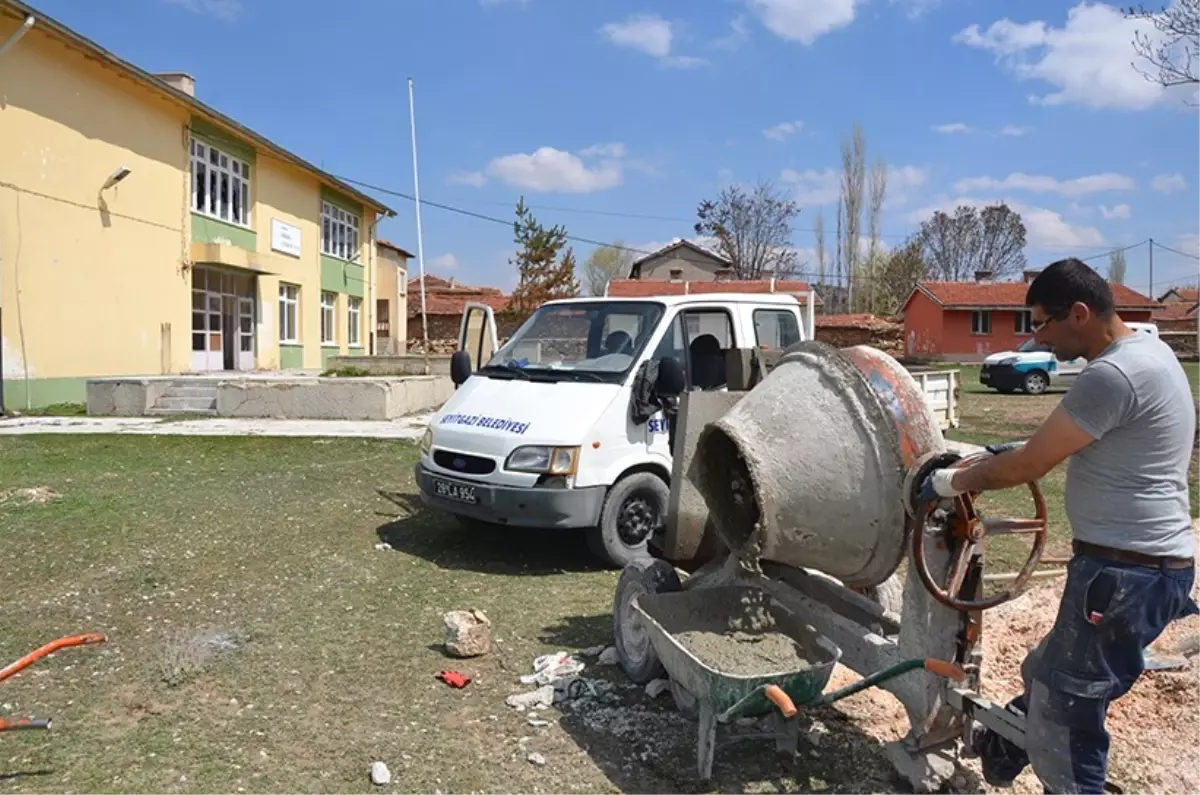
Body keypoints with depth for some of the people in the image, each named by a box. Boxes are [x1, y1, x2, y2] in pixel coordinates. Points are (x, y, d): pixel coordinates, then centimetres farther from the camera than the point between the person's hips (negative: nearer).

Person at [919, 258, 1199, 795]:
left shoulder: (1112, 375, -23)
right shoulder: (1144, 350, 11)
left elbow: (1028, 467, -17)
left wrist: (950, 482, -3)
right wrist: (1029, 449, 18)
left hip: (1126, 572, -10)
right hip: (1147, 563, 10)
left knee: (1063, 716, 2)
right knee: (1053, 676, 26)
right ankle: (1002, 750, 45)